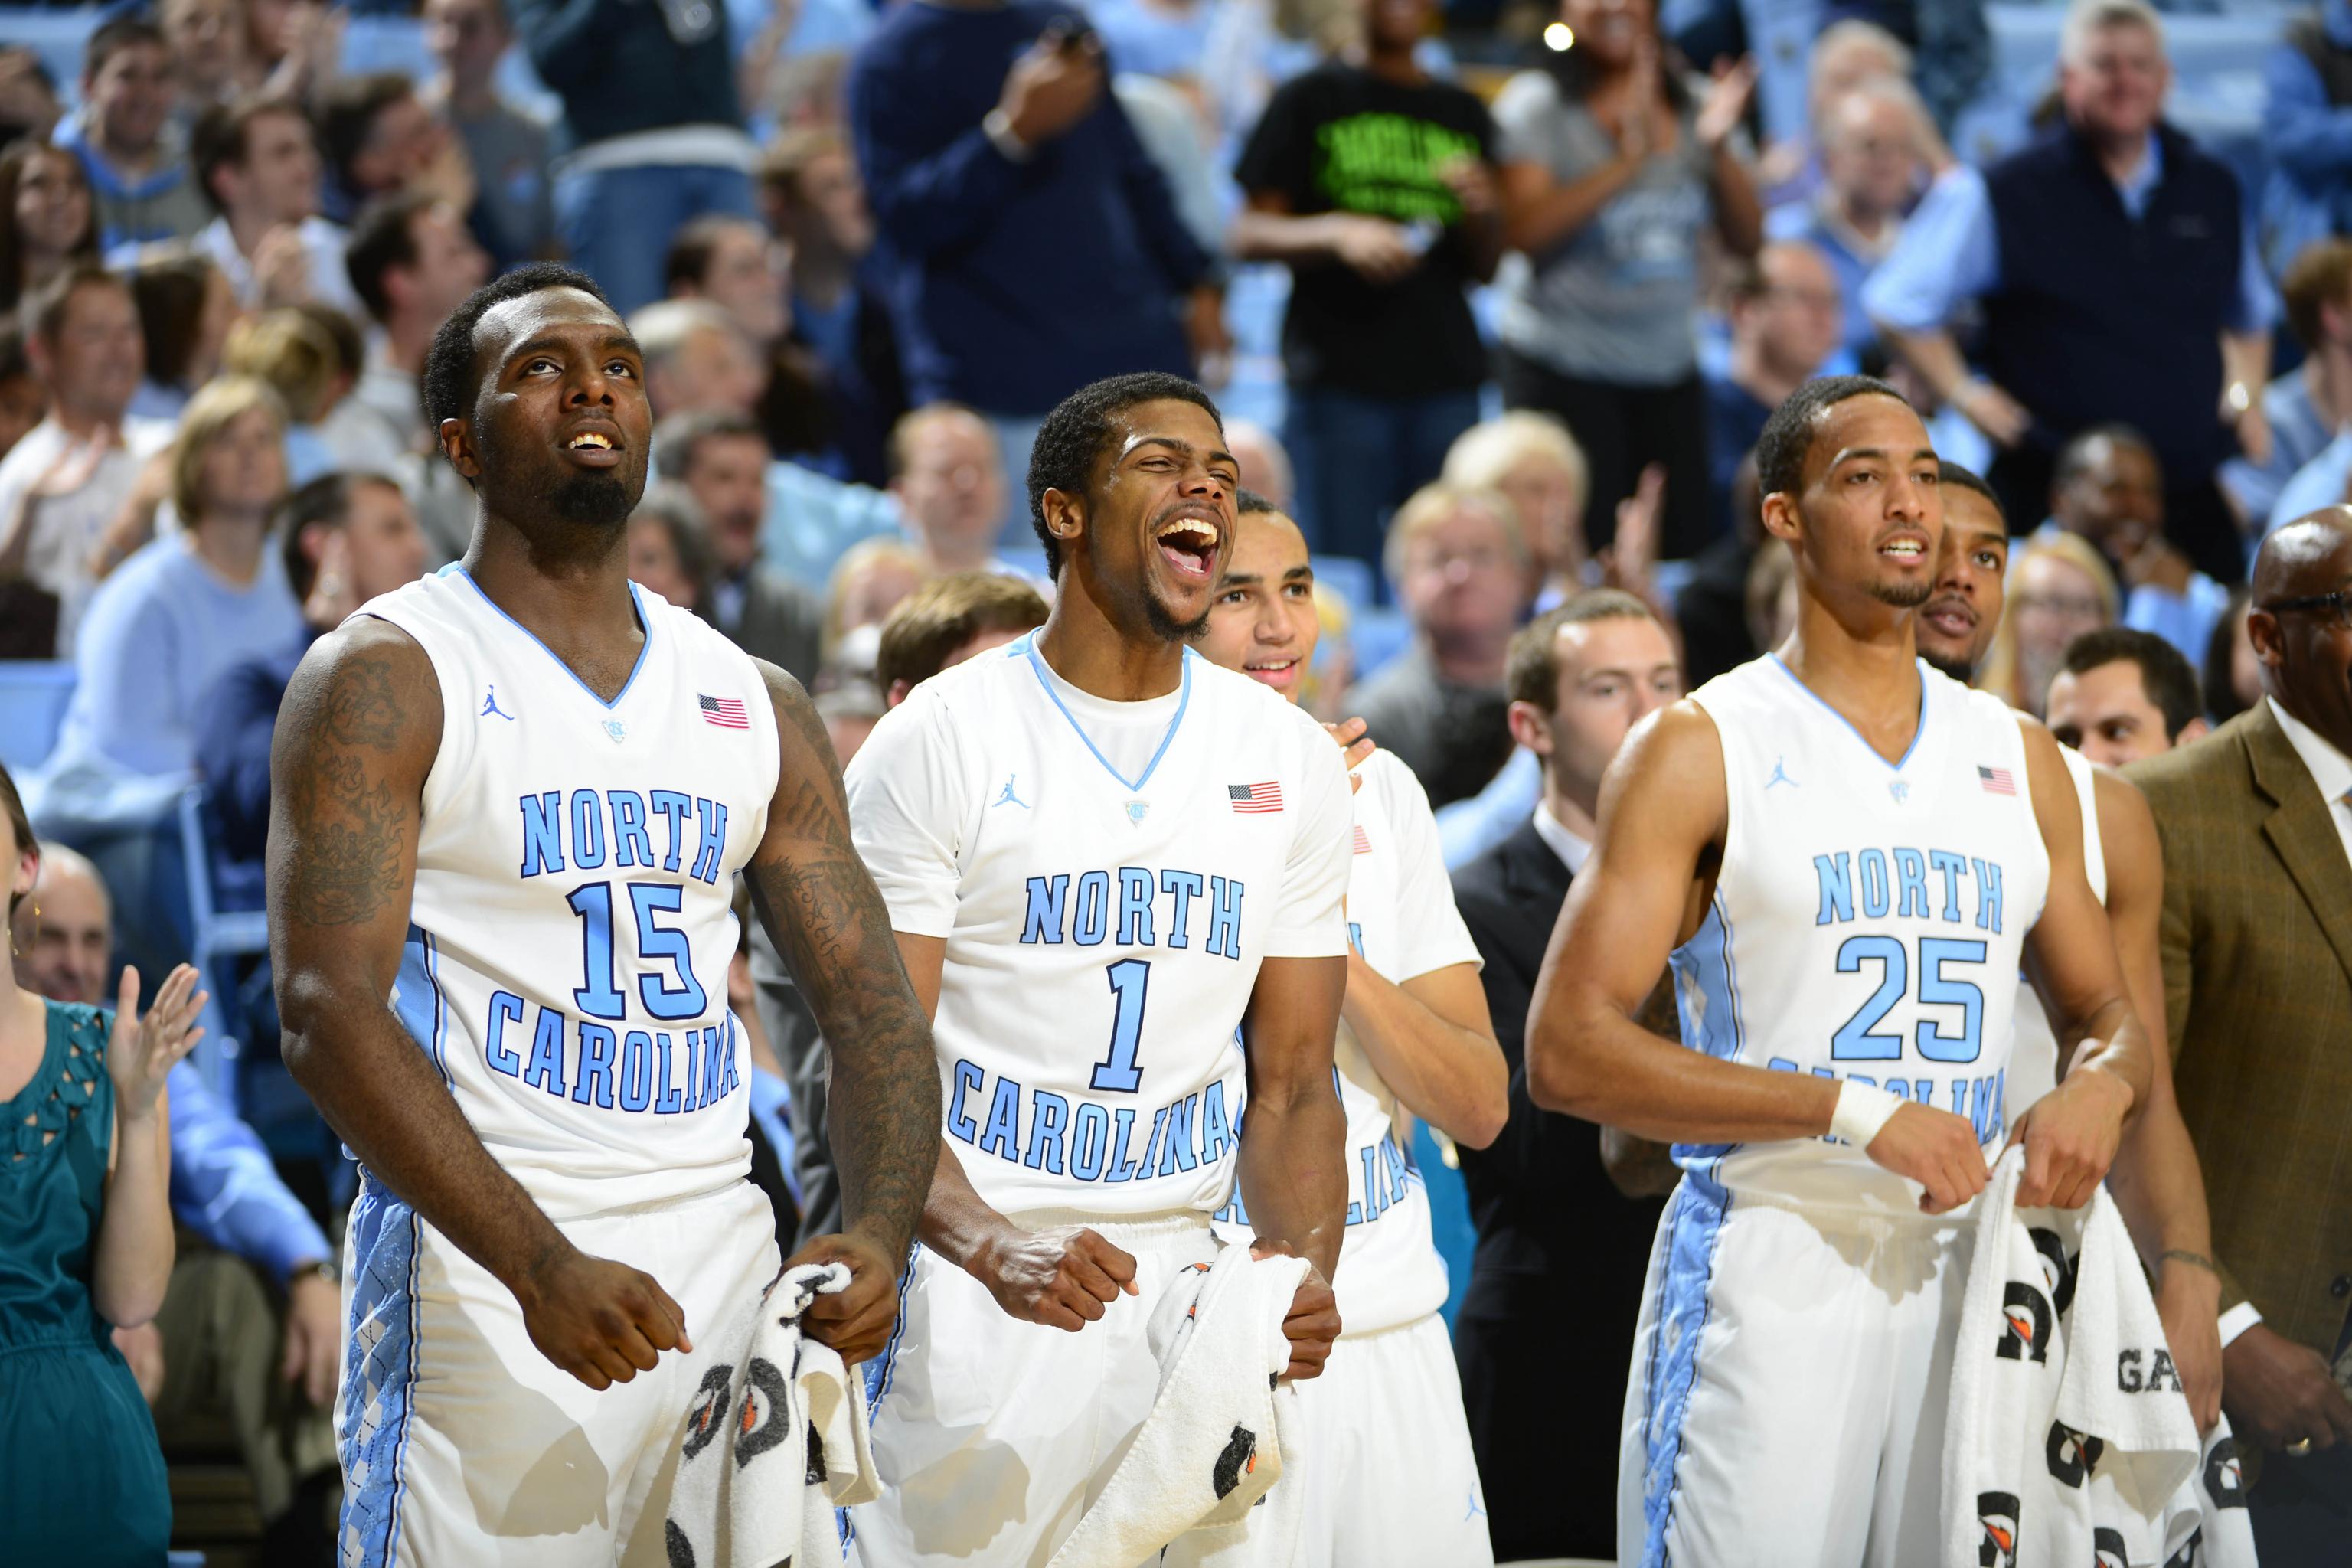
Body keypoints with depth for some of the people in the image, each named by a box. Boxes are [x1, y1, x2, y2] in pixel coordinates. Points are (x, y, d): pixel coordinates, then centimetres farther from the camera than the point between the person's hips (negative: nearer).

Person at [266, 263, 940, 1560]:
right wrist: (541, 1266, -24)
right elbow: (326, 1013, -13)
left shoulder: (755, 706, 14)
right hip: (482, 1274, -5)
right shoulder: (384, 680, -3)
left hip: (722, 1257, 5)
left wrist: (878, 1232, -10)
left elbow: (866, 1000, 11)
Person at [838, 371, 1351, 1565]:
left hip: (1184, 1283, 4)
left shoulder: (1291, 760, 8)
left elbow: (1292, 1080, 9)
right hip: (971, 1290, -4)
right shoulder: (937, 742, -5)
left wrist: (1306, 1276, -10)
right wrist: (995, 1250, -27)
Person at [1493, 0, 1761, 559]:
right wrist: (1628, 162, -22)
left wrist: (1720, 149, -9)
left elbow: (1747, 240, 8)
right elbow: (1525, 230, -16)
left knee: (1685, 545, -2)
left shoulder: (1688, 108, 9)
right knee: (1586, 550, -11)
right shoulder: (1536, 104, -2)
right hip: (1561, 362, -4)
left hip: (1668, 368, 4)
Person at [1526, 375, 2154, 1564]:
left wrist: (2100, 1087, -4)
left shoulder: (2021, 761, 14)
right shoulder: (1700, 752, -2)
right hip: (1769, 1272, -5)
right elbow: (1567, 1052, -10)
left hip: (1971, 1265, 5)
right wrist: (1851, 1111, -18)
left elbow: (2106, 1011, 23)